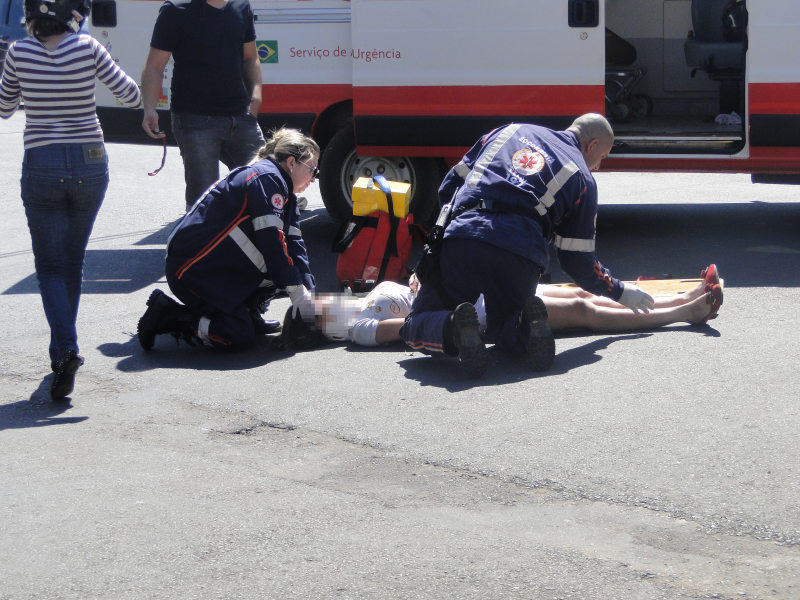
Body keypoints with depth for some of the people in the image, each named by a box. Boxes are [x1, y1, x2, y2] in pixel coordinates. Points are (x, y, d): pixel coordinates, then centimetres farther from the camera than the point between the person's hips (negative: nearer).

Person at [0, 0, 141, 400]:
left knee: (51, 265, 3)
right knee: (73, 261, 17)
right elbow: (132, 97, -1)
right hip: (89, 163, 1)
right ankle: (62, 350, 23)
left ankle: (67, 349, -17)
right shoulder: (87, 48, -6)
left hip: (41, 167, -1)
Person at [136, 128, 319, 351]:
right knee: (239, 337, -18)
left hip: (225, 268, 10)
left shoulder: (284, 193, 16)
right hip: (192, 269, -10)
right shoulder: (267, 178, -16)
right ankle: (166, 314, -5)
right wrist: (299, 294, -19)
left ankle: (239, 310, 10)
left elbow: (293, 244, 10)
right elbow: (271, 241, -21)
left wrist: (309, 293, -1)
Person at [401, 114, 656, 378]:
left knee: (417, 329, 13)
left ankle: (454, 327, -23)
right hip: (519, 255, 0)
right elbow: (578, 262, 19)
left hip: (460, 239, 0)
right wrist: (620, 292, 34)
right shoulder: (582, 178, 19)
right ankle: (525, 326, -12)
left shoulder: (509, 131, 28)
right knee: (503, 330, 25)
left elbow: (449, 186, 27)